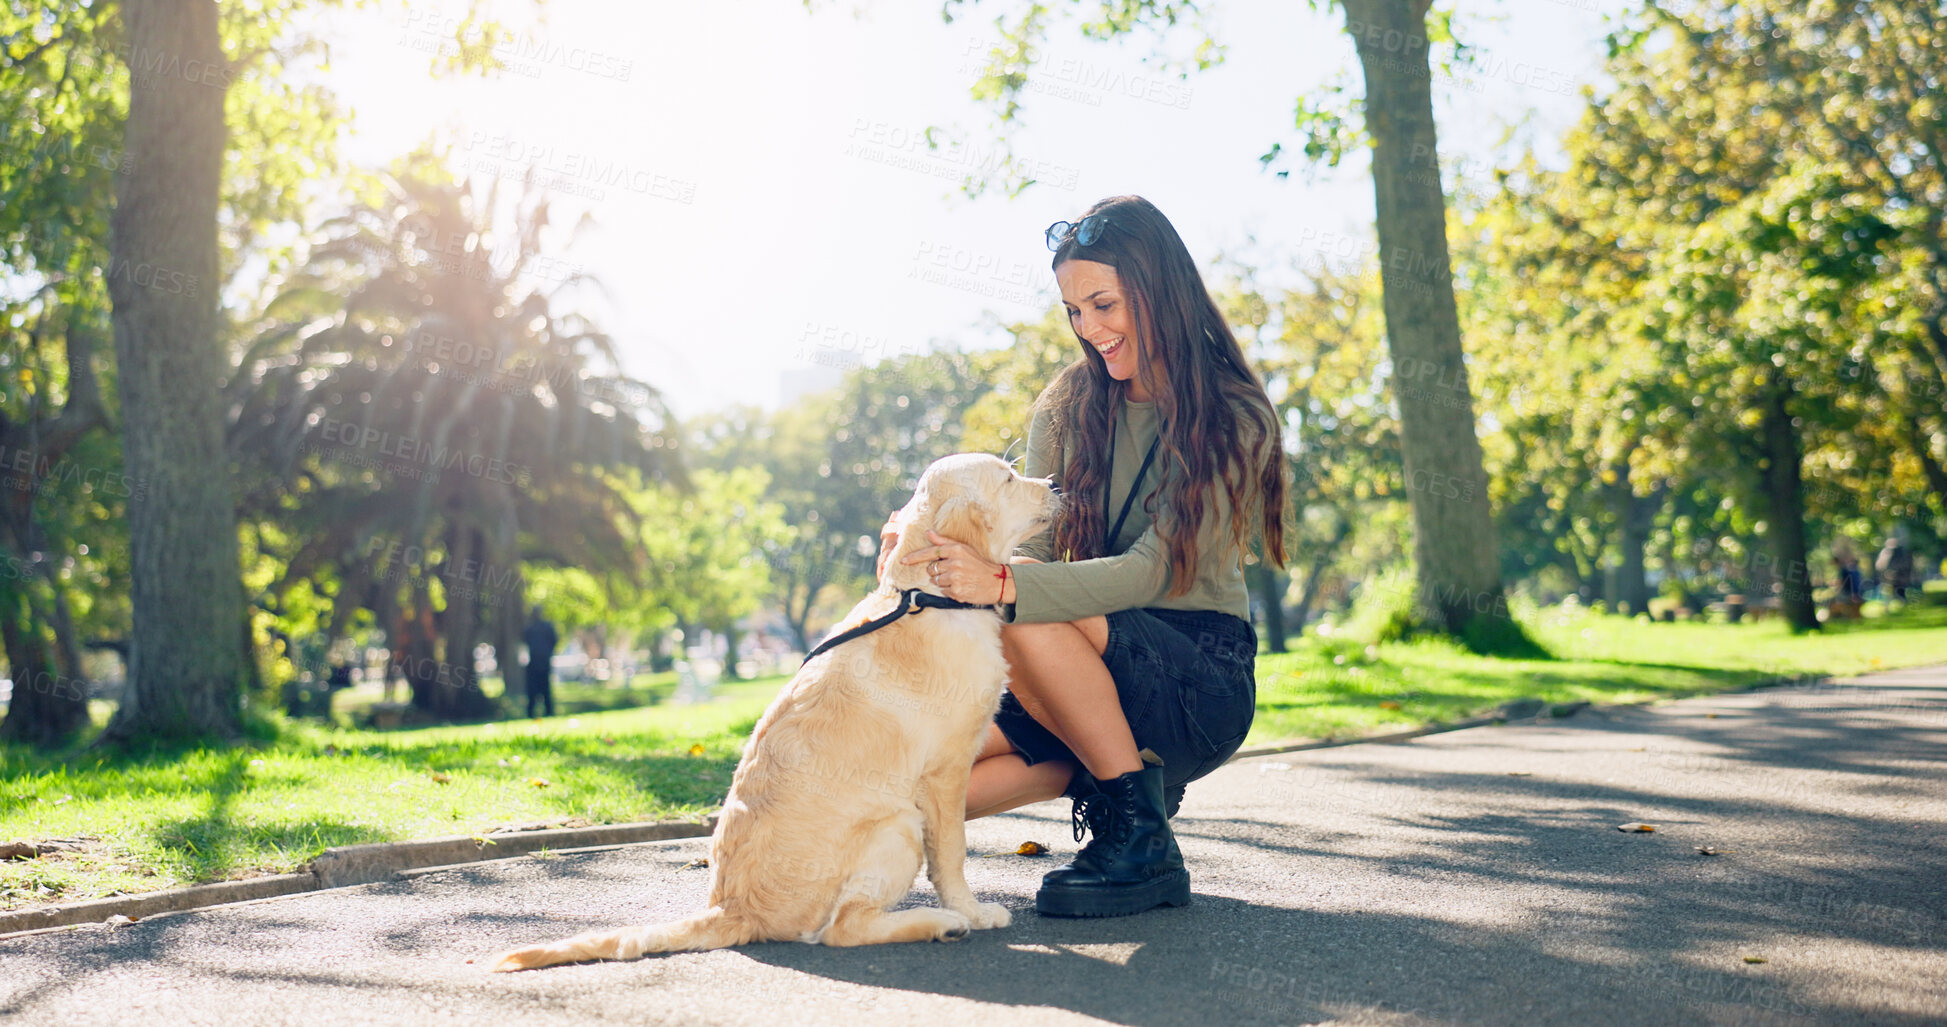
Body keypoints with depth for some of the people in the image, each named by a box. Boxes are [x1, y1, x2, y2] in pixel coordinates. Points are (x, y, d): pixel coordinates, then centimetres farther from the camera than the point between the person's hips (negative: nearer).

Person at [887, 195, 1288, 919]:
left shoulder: (1233, 418, -9)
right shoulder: (1066, 407, 7)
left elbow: (1153, 568, -22)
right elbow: (1032, 546, -1)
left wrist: (1001, 585, -38)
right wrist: (934, 538, -23)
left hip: (1201, 682, -5)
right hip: (1098, 671, 5)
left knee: (1032, 619, -33)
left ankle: (1140, 837, -17)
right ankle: (1102, 766, 5)